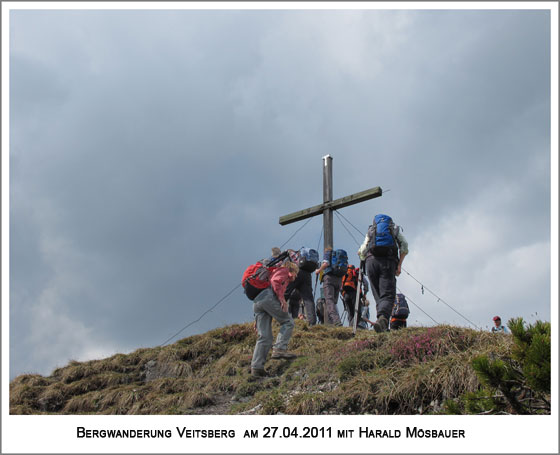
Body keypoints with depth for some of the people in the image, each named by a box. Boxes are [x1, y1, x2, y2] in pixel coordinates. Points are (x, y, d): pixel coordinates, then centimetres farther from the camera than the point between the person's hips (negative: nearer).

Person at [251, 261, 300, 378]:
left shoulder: (277, 272, 37)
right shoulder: (284, 270, 14)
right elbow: (275, 281, -8)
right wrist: (282, 299, -14)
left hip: (256, 302, 8)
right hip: (268, 297, -8)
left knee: (264, 336, 2)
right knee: (288, 322, -2)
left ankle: (256, 367, -8)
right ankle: (280, 349, -19)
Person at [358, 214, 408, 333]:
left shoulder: (370, 230, 26)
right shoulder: (395, 228, 24)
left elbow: (362, 252, 16)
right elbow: (404, 246, 8)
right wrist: (399, 265, 7)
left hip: (371, 260, 2)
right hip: (388, 260, -2)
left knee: (378, 296, 8)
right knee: (387, 295, -11)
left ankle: (383, 324, -5)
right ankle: (382, 317, -39)